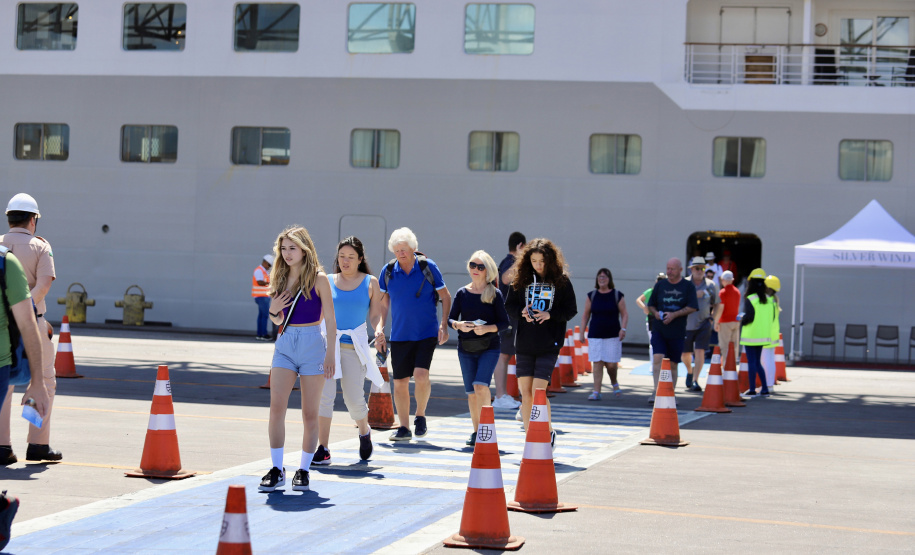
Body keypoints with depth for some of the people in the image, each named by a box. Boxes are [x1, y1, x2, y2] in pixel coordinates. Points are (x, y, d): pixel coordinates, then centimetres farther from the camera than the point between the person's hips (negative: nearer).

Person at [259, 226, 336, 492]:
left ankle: (303, 470, 14)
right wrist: (273, 310, -5)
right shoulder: (280, 278, 9)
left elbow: (330, 321, -5)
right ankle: (277, 470, -3)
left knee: (310, 413, 3)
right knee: (276, 406, -9)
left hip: (312, 345, -4)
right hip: (285, 345, 4)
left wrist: (330, 355, -10)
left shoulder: (318, 279, -5)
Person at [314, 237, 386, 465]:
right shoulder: (328, 281, 7)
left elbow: (375, 315, 2)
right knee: (324, 394, -12)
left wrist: (379, 331, -18)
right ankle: (322, 449, -7)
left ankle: (364, 432, 33)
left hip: (355, 346, 0)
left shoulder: (370, 282, 6)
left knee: (354, 399, 0)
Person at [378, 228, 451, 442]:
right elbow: (383, 300, 15)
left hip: (426, 333, -3)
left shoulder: (428, 267, -5)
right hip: (399, 335, 3)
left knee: (421, 375, -18)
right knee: (400, 382, 4)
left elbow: (445, 296, 2)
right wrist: (380, 326, 6)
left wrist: (444, 325, -6)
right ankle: (404, 427, 16)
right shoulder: (388, 271, 1)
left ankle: (420, 416, 7)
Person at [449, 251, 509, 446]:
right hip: (466, 348, 3)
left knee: (480, 385, -22)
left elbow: (504, 323, -3)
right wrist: (459, 325, -15)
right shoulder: (462, 293, 5)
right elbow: (450, 319, 6)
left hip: (489, 348, -3)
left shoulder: (495, 294, -2)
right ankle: (476, 431, 18)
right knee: (471, 392, 6)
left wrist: (487, 328, -19)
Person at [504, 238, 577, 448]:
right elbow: (509, 306, 11)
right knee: (525, 393, 4)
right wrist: (522, 312, -10)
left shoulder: (561, 281, -1)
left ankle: (549, 432, 10)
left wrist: (550, 315, -15)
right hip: (524, 344, 3)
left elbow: (571, 310, 1)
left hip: (549, 345, -3)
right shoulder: (521, 280, 6)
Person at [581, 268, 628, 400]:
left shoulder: (617, 296, 3)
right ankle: (596, 392, -3)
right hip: (595, 335, 1)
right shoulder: (592, 296, 8)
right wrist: (582, 331, 5)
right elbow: (585, 315, 12)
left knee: (611, 364, -3)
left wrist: (623, 328, -11)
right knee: (597, 363, -5)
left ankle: (614, 383, 28)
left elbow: (624, 314, 3)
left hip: (613, 335, -1)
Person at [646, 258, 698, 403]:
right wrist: (655, 313, -7)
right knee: (657, 358, -17)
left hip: (677, 332, -1)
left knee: (673, 364, 6)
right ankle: (656, 392, -19)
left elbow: (692, 307, -6)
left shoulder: (688, 286, 2)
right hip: (659, 330, 1)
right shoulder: (660, 285, 9)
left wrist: (674, 314, -17)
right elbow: (651, 305, 15)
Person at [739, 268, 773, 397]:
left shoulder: (750, 299, -14)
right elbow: (772, 317, 8)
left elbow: (749, 316, -20)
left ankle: (752, 389, 2)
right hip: (763, 336, 6)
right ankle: (765, 389, 12)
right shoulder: (769, 300, 5)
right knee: (757, 362, 15)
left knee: (752, 362, 0)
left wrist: (741, 321, -1)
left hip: (751, 335, -6)